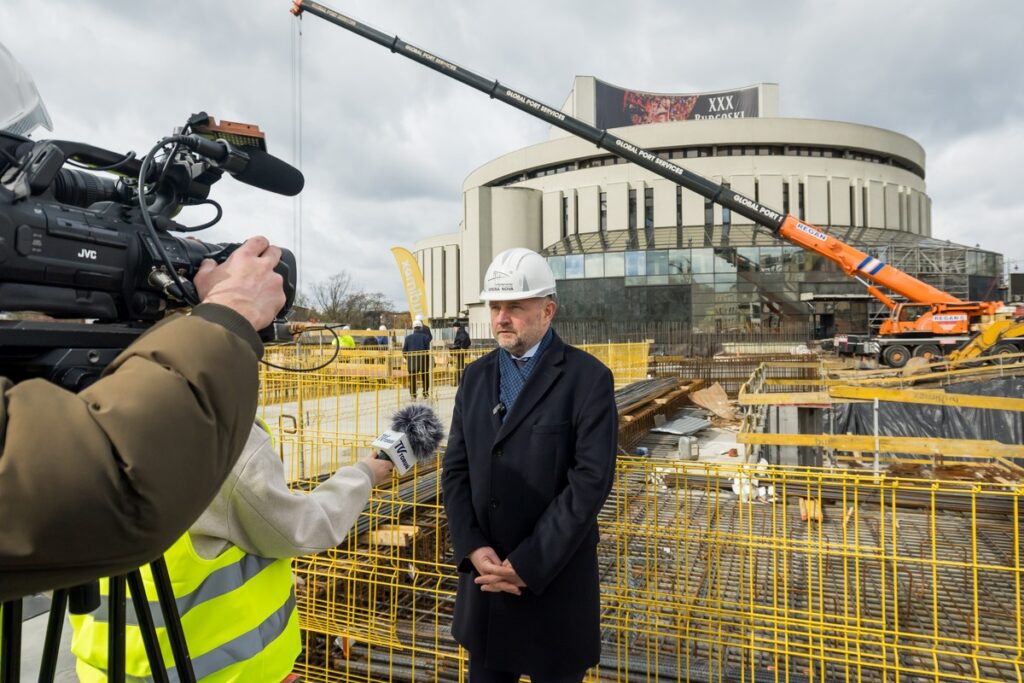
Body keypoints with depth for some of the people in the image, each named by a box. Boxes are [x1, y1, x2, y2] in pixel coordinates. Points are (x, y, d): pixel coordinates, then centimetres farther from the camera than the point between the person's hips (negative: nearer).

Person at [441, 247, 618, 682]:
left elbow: (591, 480, -17)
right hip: (485, 573, 5)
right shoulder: (476, 376, 6)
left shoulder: (588, 378, -11)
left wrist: (526, 565, -17)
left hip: (553, 578, -4)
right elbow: (456, 469, 4)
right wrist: (473, 549, -10)